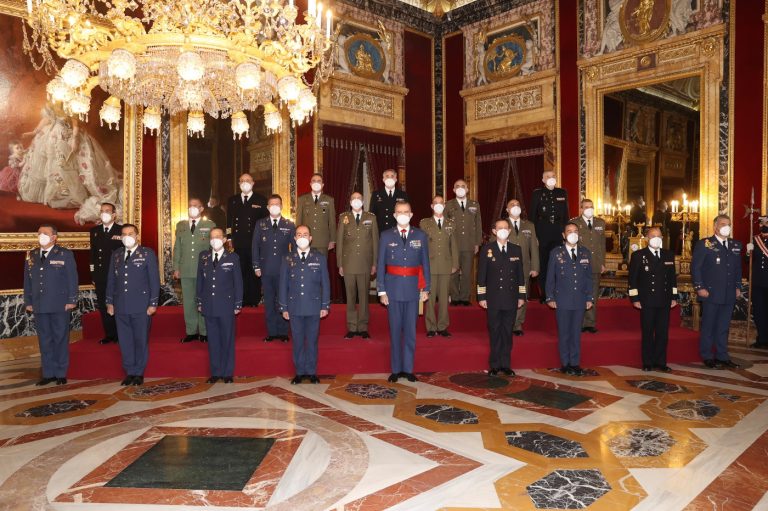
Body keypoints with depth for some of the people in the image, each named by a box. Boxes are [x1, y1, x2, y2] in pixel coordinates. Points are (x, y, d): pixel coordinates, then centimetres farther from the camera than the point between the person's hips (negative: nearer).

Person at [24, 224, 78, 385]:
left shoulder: (65, 254, -2)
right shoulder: (31, 256, 10)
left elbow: (72, 279, -4)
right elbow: (27, 280, 12)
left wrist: (72, 300, -9)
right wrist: (28, 302, 8)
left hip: (60, 305, -4)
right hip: (39, 306, 4)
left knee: (61, 339, 4)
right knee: (44, 340, 9)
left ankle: (61, 373, 13)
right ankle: (49, 373, 17)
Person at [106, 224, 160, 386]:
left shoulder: (147, 254, -1)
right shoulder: (116, 255, 12)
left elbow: (154, 280, -3)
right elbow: (111, 280, 15)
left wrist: (153, 304, -7)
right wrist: (110, 302, 11)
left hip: (141, 306, -4)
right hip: (121, 306, 4)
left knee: (141, 340, 3)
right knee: (125, 341, 8)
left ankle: (139, 373, 15)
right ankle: (129, 372, 19)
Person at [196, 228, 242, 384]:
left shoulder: (233, 258, -1)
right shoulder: (203, 257, 7)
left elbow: (238, 282, 0)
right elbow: (199, 280, 11)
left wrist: (238, 305, -3)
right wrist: (199, 302, 7)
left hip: (226, 306, -2)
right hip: (209, 306, 3)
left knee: (227, 339, 5)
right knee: (213, 340, 8)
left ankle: (228, 373, 15)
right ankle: (215, 372, 18)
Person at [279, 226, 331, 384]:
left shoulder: (319, 258, 3)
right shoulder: (287, 259, 5)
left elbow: (325, 282, 3)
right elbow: (283, 284, 6)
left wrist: (325, 305, 0)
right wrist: (284, 307, 3)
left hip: (314, 307, -1)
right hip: (294, 307, 1)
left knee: (312, 341, 6)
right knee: (298, 341, 7)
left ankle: (312, 372, 17)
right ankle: (299, 372, 18)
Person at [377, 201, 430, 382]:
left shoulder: (420, 236, 4)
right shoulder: (386, 236, 2)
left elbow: (425, 263, 6)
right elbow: (381, 265, 1)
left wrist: (426, 289, 2)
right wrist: (381, 290, -3)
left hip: (413, 288, 1)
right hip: (393, 288, 0)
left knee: (410, 330, 5)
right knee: (395, 329, 6)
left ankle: (408, 369, 17)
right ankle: (396, 369, 17)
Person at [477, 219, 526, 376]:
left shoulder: (516, 249, 9)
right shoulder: (487, 249, 0)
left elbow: (520, 274, 10)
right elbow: (481, 274, -1)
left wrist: (521, 296, 7)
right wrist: (481, 296, -5)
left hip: (511, 298, 2)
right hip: (493, 299, -2)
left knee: (508, 332, 8)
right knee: (495, 331, 4)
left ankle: (506, 364, 18)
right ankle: (494, 365, 14)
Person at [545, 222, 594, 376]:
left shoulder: (586, 253, 8)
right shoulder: (556, 253, 0)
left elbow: (589, 277, 9)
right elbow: (550, 278, 1)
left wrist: (590, 298, 4)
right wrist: (550, 298, -4)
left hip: (580, 300, 2)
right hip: (562, 300, -2)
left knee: (576, 332, 7)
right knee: (564, 333, 4)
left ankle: (575, 363, 16)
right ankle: (565, 364, 13)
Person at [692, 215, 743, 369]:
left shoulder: (736, 245, 13)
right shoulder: (704, 244, -5)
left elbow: (738, 268, 19)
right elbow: (695, 267, -7)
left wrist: (738, 287, 11)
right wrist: (699, 287, -12)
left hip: (729, 295, 5)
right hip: (710, 293, -5)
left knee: (723, 327, 11)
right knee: (708, 326, 3)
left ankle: (722, 356, 21)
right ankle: (707, 357, 11)